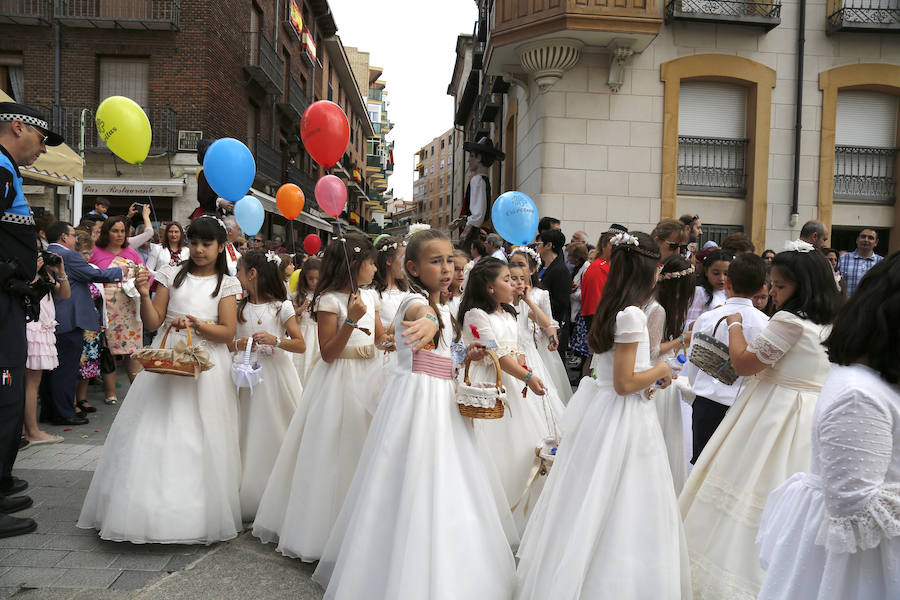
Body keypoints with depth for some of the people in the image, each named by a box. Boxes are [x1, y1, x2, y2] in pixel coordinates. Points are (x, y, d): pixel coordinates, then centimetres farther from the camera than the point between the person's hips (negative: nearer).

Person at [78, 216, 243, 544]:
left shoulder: (226, 284, 5)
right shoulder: (172, 275, 9)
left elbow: (227, 332, -3)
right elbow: (153, 321, 4)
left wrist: (197, 323, -17)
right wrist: (145, 295, -11)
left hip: (205, 365, -2)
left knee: (200, 440, -1)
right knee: (156, 434, -2)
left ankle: (197, 514, 11)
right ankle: (153, 508, 11)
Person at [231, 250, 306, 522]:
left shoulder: (281, 306, -3)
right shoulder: (238, 307, 7)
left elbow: (301, 345, -4)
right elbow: (226, 343, 9)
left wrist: (275, 340, -18)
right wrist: (238, 344, -11)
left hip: (275, 376, -3)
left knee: (275, 436, 1)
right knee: (250, 436, 3)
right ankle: (248, 502, 13)